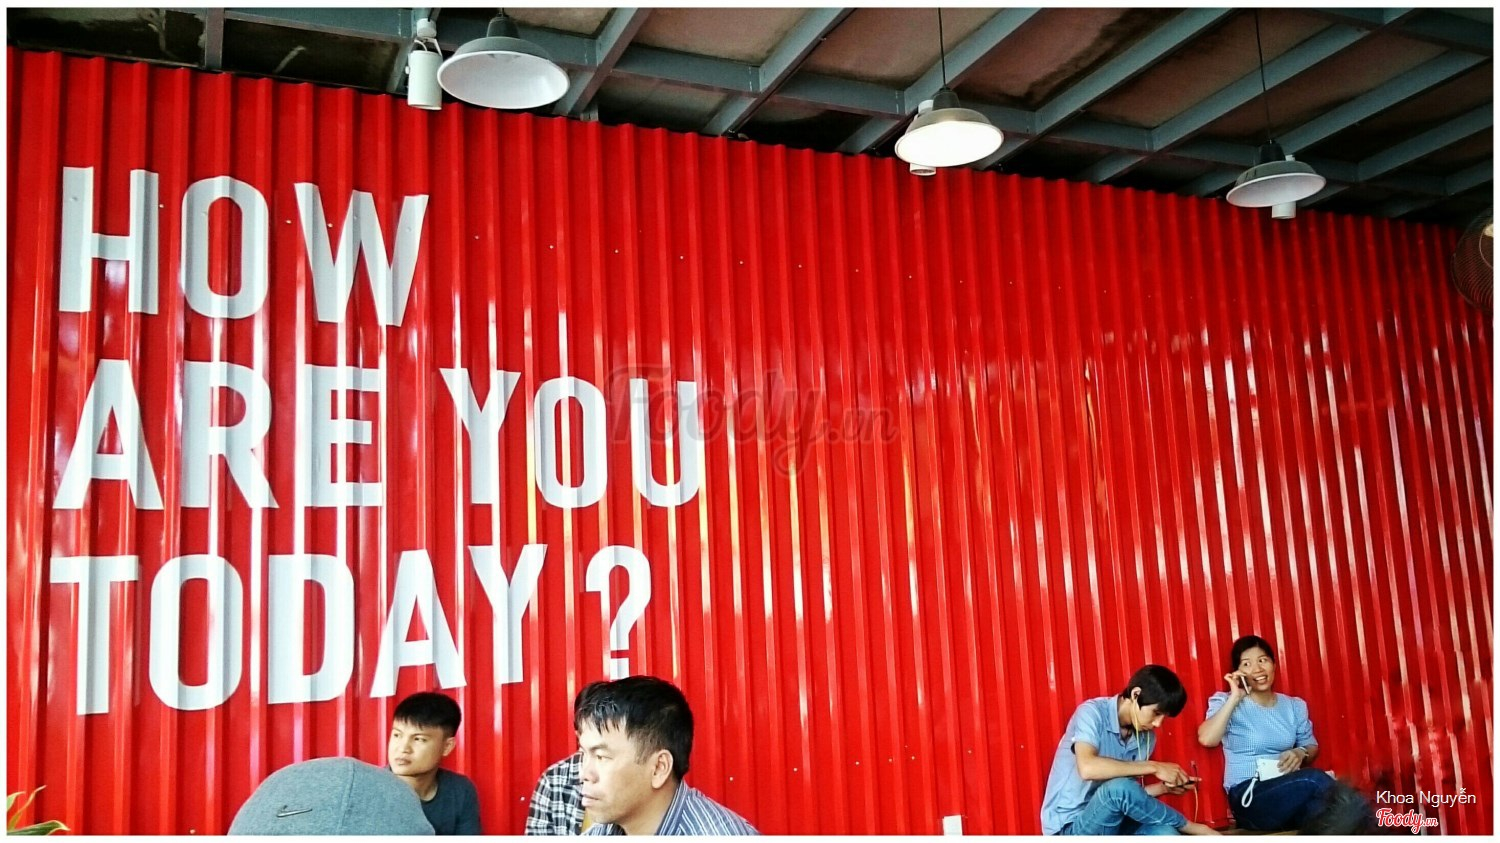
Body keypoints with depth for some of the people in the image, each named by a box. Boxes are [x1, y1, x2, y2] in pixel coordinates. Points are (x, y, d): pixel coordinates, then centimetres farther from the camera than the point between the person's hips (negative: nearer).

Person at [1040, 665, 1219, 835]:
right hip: (1070, 826, -6)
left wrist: (1164, 787, -10)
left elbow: (1130, 796, 9)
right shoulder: (1093, 712, -17)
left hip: (1111, 824, 6)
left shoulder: (1145, 738, 4)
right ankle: (1187, 827, -9)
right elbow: (1087, 768, -36)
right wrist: (1153, 767, -29)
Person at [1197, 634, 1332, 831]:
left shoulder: (1294, 706, 15)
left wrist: (1300, 753, -3)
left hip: (1289, 788, 4)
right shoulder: (1227, 702, 1)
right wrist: (1234, 698, -14)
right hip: (1249, 797, -4)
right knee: (1315, 779, -29)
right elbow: (1207, 739, -18)